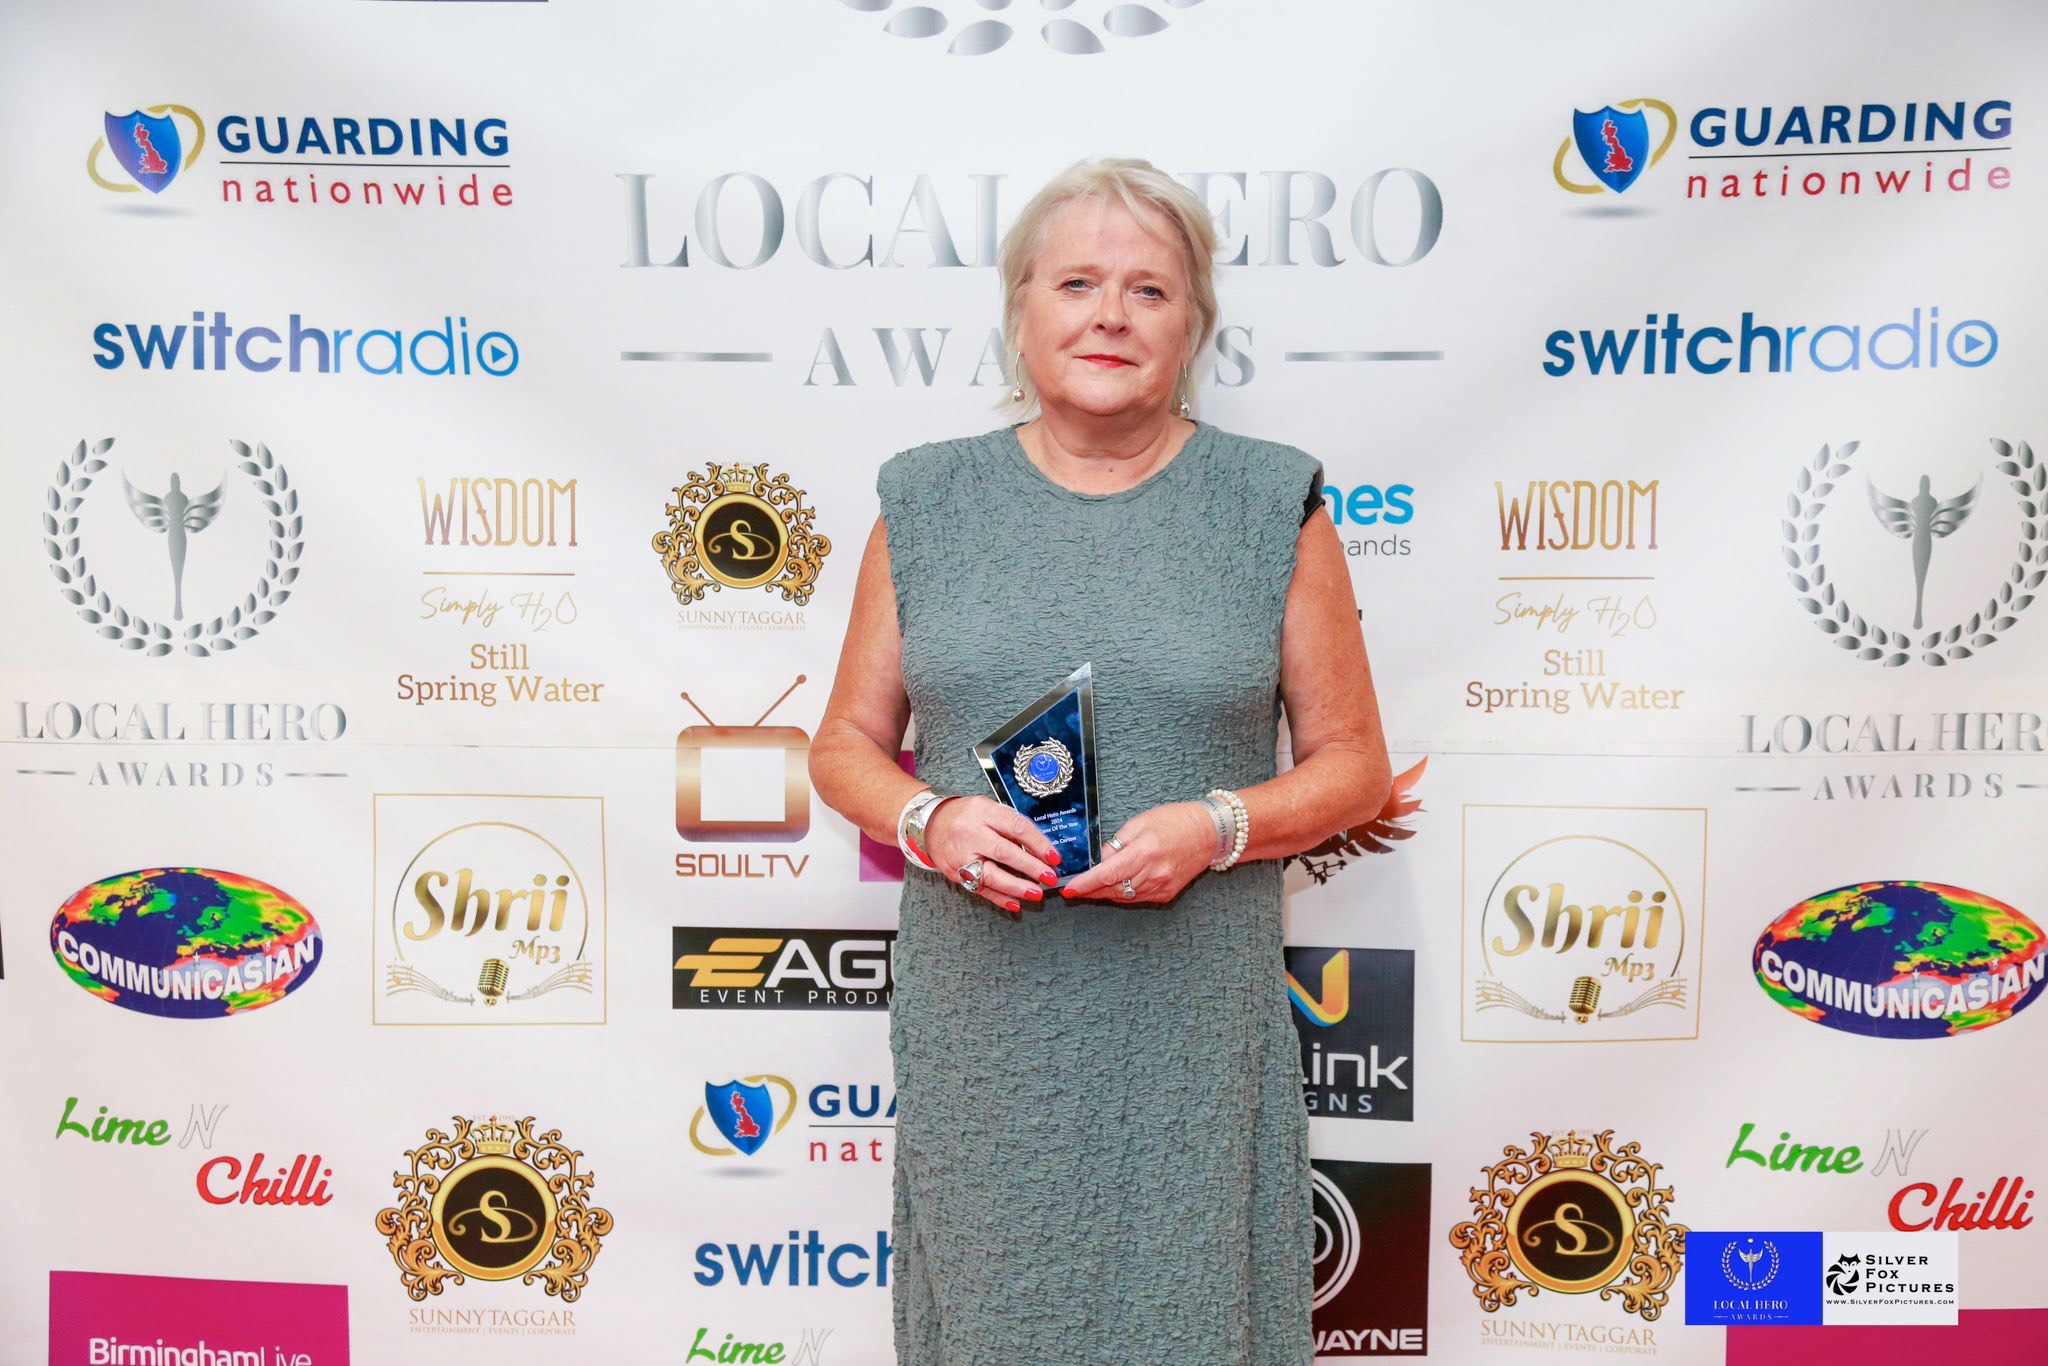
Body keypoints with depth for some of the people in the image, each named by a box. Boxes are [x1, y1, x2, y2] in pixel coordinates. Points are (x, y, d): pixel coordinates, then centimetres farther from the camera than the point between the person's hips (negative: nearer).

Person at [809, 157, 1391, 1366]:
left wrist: (1216, 827, -14)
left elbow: (1353, 762, 4)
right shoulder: (928, 502, 5)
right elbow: (847, 743, 10)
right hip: (982, 1010, 1)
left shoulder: (1273, 504, 2)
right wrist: (930, 819, -11)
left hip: (1191, 1023, -1)